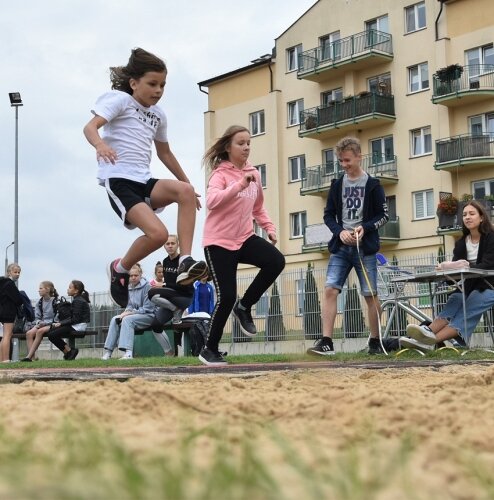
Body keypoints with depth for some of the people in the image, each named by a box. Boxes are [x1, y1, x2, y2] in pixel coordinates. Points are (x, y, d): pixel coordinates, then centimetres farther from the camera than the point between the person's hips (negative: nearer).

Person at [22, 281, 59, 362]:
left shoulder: (55, 301, -5)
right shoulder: (40, 302, 13)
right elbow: (37, 317, 15)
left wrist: (45, 323, -16)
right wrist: (38, 322, -8)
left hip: (51, 324, -6)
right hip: (41, 324, 6)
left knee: (40, 331, -35)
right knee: (29, 333, -24)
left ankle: (29, 356, -34)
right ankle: (32, 356, -31)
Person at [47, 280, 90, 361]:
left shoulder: (78, 301, -14)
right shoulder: (78, 299, 17)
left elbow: (75, 319, -20)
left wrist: (61, 323, -15)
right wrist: (59, 322, 5)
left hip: (78, 326, -11)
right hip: (75, 325, 11)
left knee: (52, 335, -16)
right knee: (52, 329, 8)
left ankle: (69, 351, -8)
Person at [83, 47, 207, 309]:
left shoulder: (158, 115, 20)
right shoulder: (120, 100, -1)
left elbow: (165, 152, 33)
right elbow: (90, 127, -16)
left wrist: (188, 183, 34)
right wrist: (101, 144, -39)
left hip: (144, 182, 6)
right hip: (118, 180, -6)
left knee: (186, 191, -25)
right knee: (158, 233, -25)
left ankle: (185, 262, -26)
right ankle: (120, 269, 2)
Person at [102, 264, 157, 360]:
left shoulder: (147, 287, -11)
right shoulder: (130, 287, 10)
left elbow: (147, 308, -15)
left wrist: (130, 312, -19)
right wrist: (126, 311, -7)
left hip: (148, 315, -7)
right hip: (134, 314, 7)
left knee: (127, 319, -32)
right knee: (114, 319, -15)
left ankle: (128, 352, -43)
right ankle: (108, 351, -19)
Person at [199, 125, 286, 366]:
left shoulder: (254, 173, 9)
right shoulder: (221, 174, -10)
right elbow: (211, 201, -31)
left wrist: (269, 227, 7)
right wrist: (240, 184, -38)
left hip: (244, 238, 6)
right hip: (219, 241, -5)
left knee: (276, 261, -21)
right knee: (227, 296, -10)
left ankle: (244, 306, 1)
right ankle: (209, 349, 11)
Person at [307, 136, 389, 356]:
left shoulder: (373, 185, 0)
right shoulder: (337, 185, 9)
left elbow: (383, 215, 2)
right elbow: (328, 215, 10)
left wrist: (365, 227, -16)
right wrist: (340, 231, -9)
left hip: (365, 248, -2)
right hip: (340, 247, 3)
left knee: (370, 295, 1)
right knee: (330, 290, -11)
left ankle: (375, 342, 14)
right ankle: (326, 342, -13)